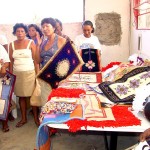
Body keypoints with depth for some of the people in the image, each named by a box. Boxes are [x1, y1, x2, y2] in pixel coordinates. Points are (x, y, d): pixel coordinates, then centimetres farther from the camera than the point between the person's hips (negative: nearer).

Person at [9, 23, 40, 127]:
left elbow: (35, 59, -4)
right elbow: (11, 61, 10)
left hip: (29, 73, -3)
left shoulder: (31, 43, -1)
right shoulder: (12, 45, 8)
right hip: (17, 74, 3)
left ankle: (36, 118, 12)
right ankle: (24, 119, 20)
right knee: (21, 96, 8)